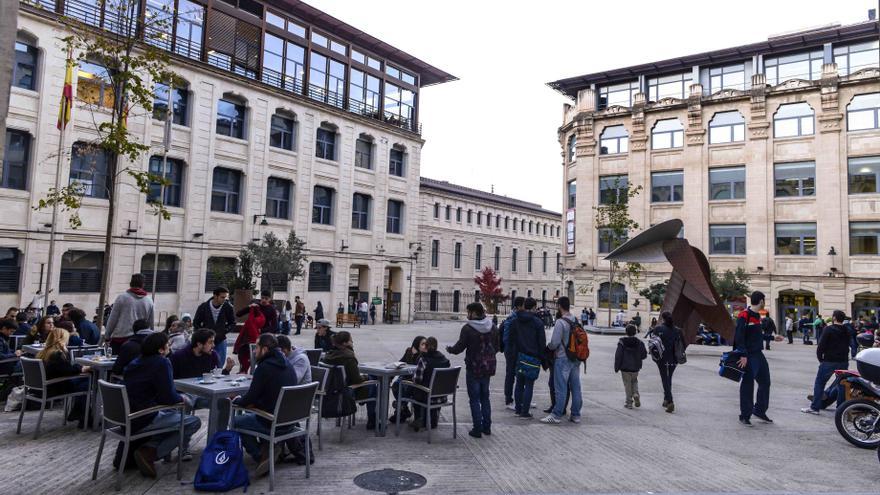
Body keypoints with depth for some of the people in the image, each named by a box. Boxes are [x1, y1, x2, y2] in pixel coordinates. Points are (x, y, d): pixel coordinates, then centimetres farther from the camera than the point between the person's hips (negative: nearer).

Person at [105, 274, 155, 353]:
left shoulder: (122, 297, -2)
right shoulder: (149, 301, 5)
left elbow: (112, 319, 0)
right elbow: (151, 324, 11)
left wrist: (107, 336, 9)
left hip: (120, 338, -2)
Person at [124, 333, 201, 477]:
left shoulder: (136, 362, 12)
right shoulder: (162, 363, -14)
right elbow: (169, 397, -18)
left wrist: (178, 397, 16)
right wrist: (182, 398, 3)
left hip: (125, 417, 9)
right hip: (143, 421, -9)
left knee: (174, 412, 28)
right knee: (194, 421, -2)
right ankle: (150, 452, -8)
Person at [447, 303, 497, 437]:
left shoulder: (468, 328, -17)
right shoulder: (492, 327, 2)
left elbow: (459, 347, -15)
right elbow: (496, 347, 8)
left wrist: (449, 349, 5)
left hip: (473, 368, -6)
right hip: (488, 367, 6)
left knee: (475, 399, 4)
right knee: (485, 397, 18)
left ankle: (477, 429, 7)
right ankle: (487, 427, 23)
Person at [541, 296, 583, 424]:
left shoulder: (560, 322, -16)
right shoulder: (577, 321, 7)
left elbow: (554, 343, -16)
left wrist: (548, 347, 4)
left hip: (563, 359, -7)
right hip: (576, 358, 7)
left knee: (561, 388, -3)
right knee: (575, 387, 11)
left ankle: (556, 415, 1)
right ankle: (575, 415, 18)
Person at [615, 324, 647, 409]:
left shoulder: (622, 342, -11)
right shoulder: (639, 342, -4)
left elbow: (618, 356, -11)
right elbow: (644, 355, 0)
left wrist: (616, 367, -3)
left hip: (625, 367, -3)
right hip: (636, 368, 3)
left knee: (627, 384, 6)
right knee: (634, 381, 23)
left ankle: (629, 402, 7)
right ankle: (635, 394, 0)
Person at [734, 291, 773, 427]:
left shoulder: (757, 315, 12)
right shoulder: (744, 316, -16)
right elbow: (739, 337, -22)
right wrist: (743, 355, -25)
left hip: (758, 354, 9)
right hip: (748, 357, -9)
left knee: (765, 382, 15)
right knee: (747, 386, -1)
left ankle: (759, 411, 30)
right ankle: (745, 416, 9)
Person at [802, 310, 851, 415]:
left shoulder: (828, 329, -11)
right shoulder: (847, 331, 7)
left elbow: (821, 345, -13)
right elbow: (848, 346, 10)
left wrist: (820, 358, -1)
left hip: (829, 361, -6)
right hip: (843, 361, 6)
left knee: (819, 383, 1)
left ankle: (815, 407, -1)